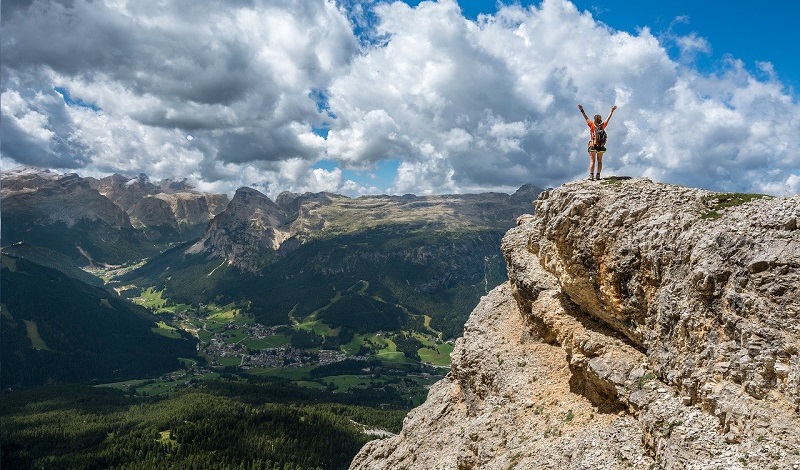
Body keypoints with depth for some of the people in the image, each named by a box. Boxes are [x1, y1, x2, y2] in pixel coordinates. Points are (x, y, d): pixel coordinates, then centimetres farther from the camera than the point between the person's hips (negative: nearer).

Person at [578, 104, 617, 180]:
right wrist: (612, 111, 23)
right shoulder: (603, 125, 0)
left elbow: (586, 118, -5)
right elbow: (608, 118, 11)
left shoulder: (592, 125, -8)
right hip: (601, 146, 3)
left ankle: (591, 175, -12)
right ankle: (598, 175, 5)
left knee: (592, 161, -3)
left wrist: (582, 110, 0)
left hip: (593, 145, -3)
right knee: (599, 161, 10)